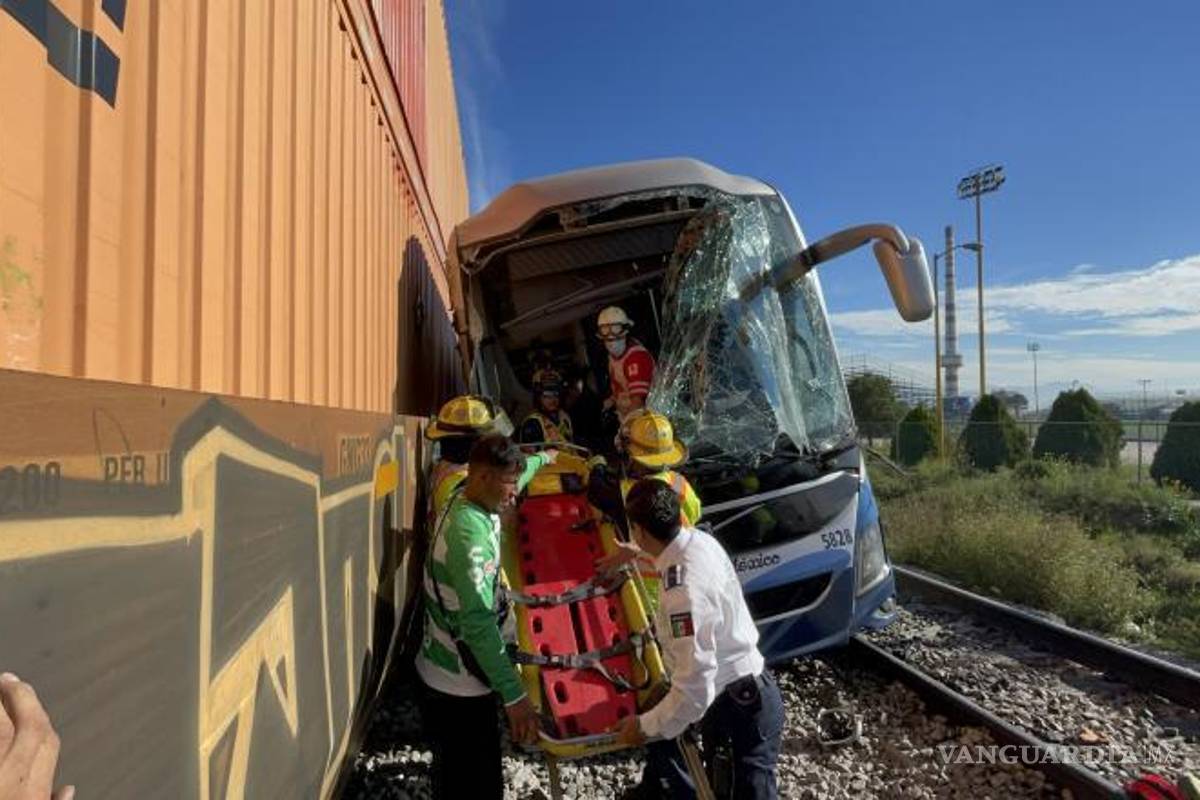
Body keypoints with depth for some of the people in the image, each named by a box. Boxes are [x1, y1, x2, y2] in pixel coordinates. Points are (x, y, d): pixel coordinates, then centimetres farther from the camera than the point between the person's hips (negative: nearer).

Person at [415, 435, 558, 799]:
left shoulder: (468, 502, 0)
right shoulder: (470, 531, -29)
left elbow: (514, 474, 23)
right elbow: (478, 622, -33)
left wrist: (542, 458, 41)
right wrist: (514, 695, -33)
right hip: (459, 682, -9)